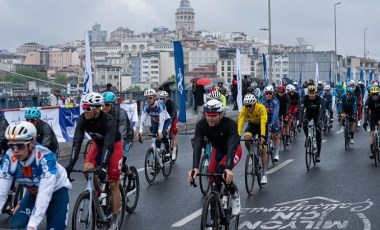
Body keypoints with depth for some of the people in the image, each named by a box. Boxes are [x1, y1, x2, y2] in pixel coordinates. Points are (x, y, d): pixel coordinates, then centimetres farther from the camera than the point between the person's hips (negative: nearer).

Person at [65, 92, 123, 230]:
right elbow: (77, 141, -26)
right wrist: (71, 164, -36)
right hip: (98, 144, 4)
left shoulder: (108, 120, -34)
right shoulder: (82, 119, -22)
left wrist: (103, 166, -50)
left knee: (113, 183, -6)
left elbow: (109, 145, -39)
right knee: (87, 168, -23)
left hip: (114, 146, -4)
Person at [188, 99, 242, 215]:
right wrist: (195, 168, -49)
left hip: (234, 150, -4)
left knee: (221, 170, -28)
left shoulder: (230, 124, -35)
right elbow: (197, 146, -34)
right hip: (217, 150, 4)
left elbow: (231, 147, -44)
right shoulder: (201, 125, -26)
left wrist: (228, 168, -58)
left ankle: (235, 195, -4)